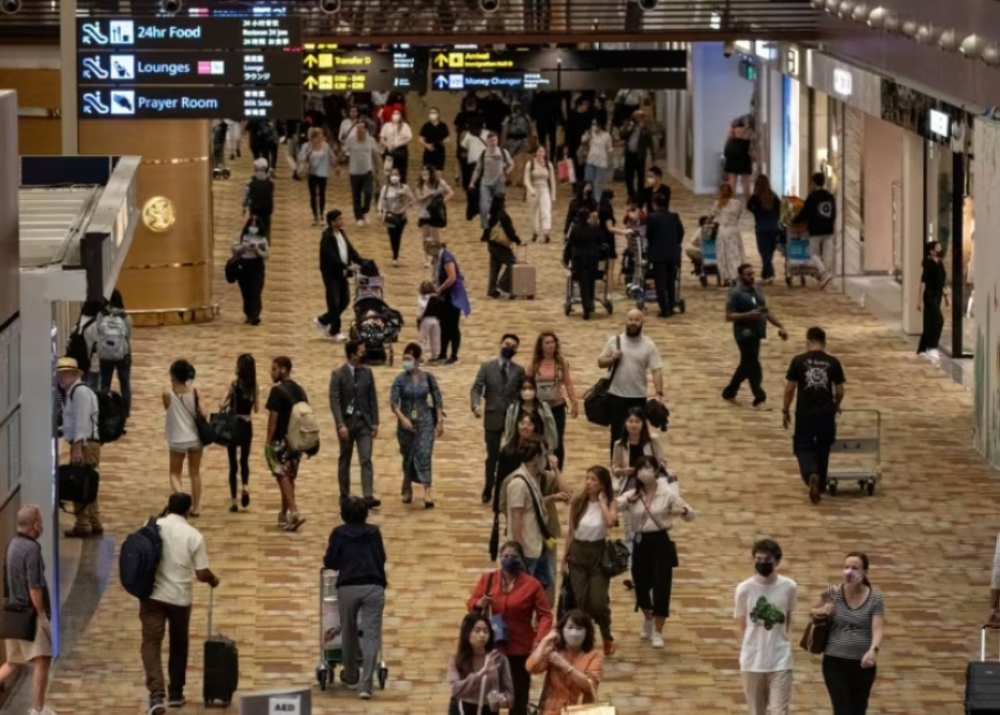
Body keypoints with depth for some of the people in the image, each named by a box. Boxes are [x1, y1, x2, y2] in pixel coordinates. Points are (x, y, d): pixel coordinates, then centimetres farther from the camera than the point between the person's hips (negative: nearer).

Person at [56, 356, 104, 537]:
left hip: (84, 444, -11)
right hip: (80, 443, 11)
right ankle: (94, 524, 19)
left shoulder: (81, 391, -12)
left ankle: (83, 526, -8)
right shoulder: (71, 392, 18)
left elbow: (82, 420, -20)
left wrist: (78, 446, -25)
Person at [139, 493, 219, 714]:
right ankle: (175, 693, 27)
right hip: (180, 597, 0)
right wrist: (213, 580, 15)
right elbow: (201, 574, -4)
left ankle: (157, 694, -20)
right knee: (179, 645, 18)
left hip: (153, 595, 0)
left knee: (151, 644, -3)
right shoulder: (193, 536, -6)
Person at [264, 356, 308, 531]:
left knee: (283, 478, -4)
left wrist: (268, 441, -9)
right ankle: (284, 515, 23)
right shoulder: (300, 390, 9)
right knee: (289, 478, 15)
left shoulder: (278, 391, -13)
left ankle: (294, 513, -16)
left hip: (280, 441, -7)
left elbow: (273, 417, -15)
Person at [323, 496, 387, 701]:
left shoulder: (339, 533, 8)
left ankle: (351, 677, 33)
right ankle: (366, 684, -15)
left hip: (347, 587, 0)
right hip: (373, 587, 0)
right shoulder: (374, 532, 14)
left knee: (349, 633, 18)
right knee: (371, 634, -4)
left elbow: (329, 563, 9)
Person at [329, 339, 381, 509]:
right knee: (344, 461, 9)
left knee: (366, 459, -9)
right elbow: (334, 401, -13)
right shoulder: (338, 374, -9)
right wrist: (341, 425, -21)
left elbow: (372, 399, 7)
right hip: (347, 422, -2)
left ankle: (368, 497, -15)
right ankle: (344, 497, 20)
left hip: (364, 422, 2)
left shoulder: (367, 372, 3)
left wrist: (375, 423, 3)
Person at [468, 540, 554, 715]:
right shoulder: (487, 579, 1)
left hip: (520, 649, -1)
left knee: (519, 698, 5)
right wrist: (479, 604, -18)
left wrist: (540, 639, -21)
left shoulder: (531, 584, -5)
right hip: (492, 647, 2)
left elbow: (545, 615, -6)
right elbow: (471, 604, 7)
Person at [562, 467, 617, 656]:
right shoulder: (577, 503, 0)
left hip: (599, 554, -2)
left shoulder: (609, 504, -5)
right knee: (580, 602, 1)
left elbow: (610, 522, -28)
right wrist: (564, 559, 6)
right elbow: (571, 533, 6)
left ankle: (607, 637, 19)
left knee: (598, 603, -8)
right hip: (578, 554, 2)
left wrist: (602, 500, -17)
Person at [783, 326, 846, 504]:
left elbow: (789, 389, -2)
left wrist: (785, 411, 12)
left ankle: (811, 475, -20)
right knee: (822, 449, 20)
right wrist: (835, 407, 25)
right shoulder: (833, 362, 0)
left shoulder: (798, 361, -4)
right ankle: (820, 485, 28)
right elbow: (840, 392, 5)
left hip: (804, 413, -2)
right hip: (826, 413, 2)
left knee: (804, 447, 8)